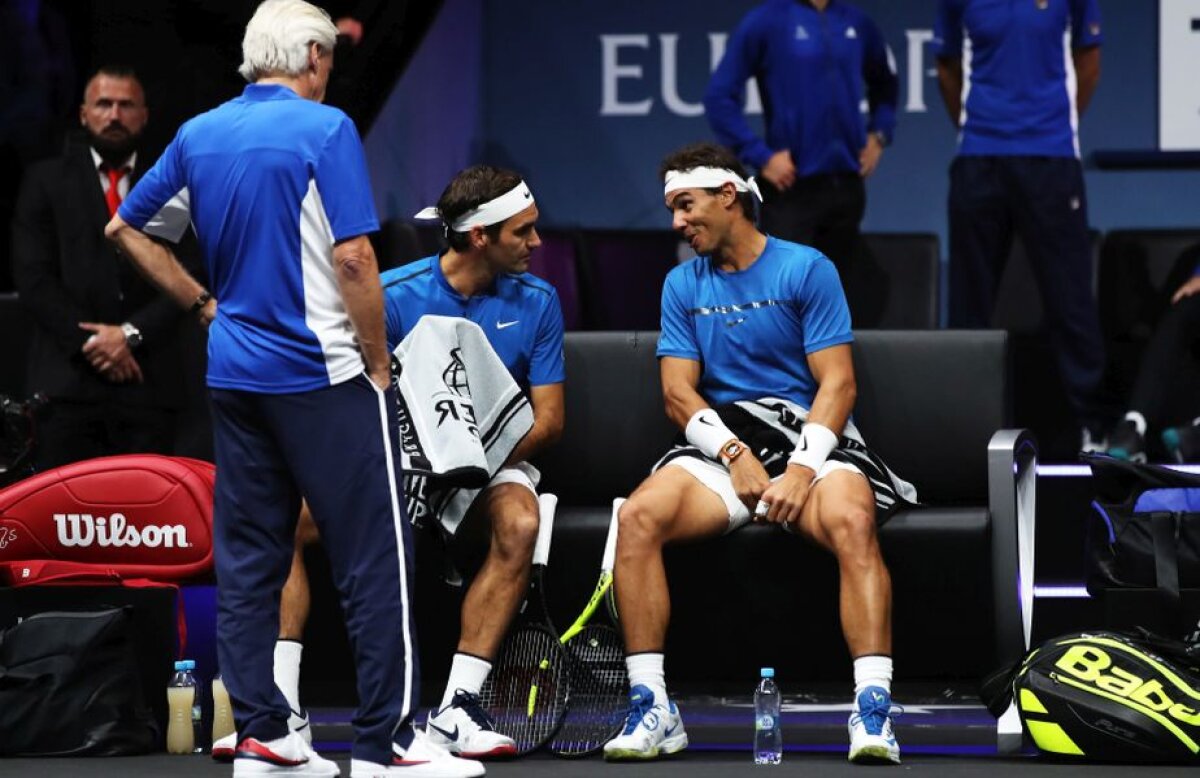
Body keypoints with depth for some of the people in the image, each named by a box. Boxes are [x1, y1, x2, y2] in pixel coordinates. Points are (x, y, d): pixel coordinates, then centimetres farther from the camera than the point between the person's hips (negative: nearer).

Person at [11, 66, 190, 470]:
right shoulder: (46, 180, 11)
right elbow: (33, 277, 2)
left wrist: (132, 334, -9)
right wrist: (89, 342, -8)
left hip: (147, 381, 1)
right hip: (68, 378, -1)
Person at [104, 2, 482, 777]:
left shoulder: (198, 135, 8)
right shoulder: (324, 130, -11)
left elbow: (128, 228, 18)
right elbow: (353, 258, -17)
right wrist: (378, 363, -7)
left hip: (234, 375, 7)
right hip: (324, 374, -7)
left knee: (248, 558, 10)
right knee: (375, 555, -2)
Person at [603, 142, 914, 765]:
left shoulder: (807, 270, 1)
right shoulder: (682, 285, 14)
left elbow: (837, 383, -5)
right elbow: (679, 392, 6)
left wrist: (802, 468, -19)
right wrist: (735, 455, -12)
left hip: (809, 436, -3)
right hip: (721, 441, 3)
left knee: (851, 521, -35)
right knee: (637, 517, -25)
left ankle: (873, 711, -38)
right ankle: (651, 708, -22)